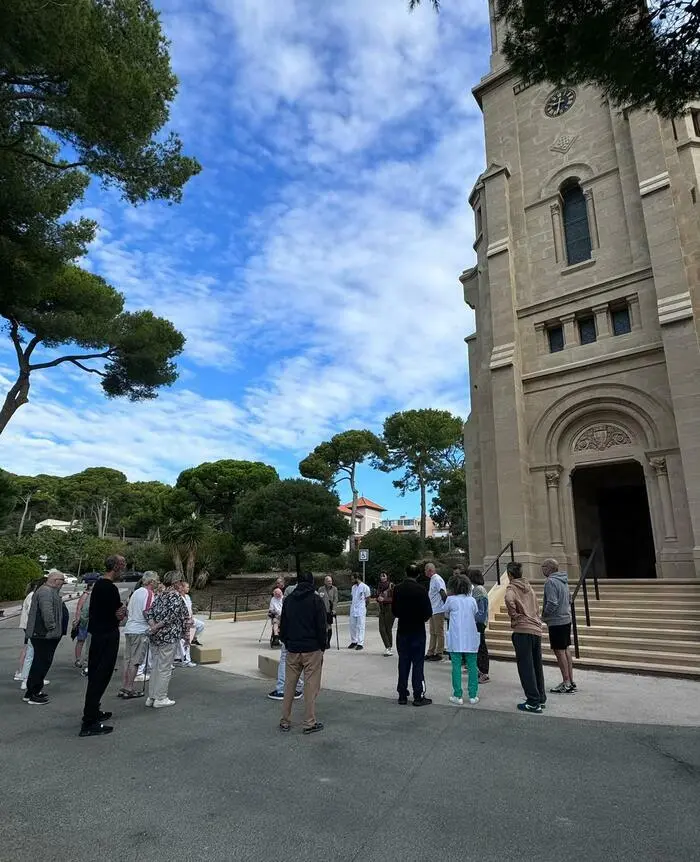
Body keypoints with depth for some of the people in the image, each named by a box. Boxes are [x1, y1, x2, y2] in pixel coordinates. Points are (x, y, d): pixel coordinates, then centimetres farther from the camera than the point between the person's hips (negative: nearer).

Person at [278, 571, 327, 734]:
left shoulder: (288, 600, 7)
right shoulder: (316, 599, -6)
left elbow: (283, 625, 11)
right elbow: (321, 626, -7)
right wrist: (322, 647, 2)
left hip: (292, 649, 4)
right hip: (312, 649, -4)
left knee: (289, 685, 13)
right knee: (311, 686, 2)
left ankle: (285, 721, 19)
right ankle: (310, 723, 6)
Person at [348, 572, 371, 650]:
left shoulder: (365, 587, -8)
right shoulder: (353, 587, 12)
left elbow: (367, 599, -3)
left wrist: (364, 607, 0)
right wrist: (352, 604, 10)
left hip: (361, 610, -7)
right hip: (353, 610, 7)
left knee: (360, 627, -3)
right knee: (352, 626, 8)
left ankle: (360, 643, 1)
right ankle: (353, 642, 19)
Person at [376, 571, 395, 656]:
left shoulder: (391, 585, -8)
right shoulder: (379, 586, 10)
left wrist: (384, 599, -18)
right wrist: (378, 599, -2)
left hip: (390, 608, -6)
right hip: (382, 609, 6)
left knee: (388, 629, -2)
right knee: (382, 629, 0)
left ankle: (389, 648, 10)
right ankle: (388, 647, 9)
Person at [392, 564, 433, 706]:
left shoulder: (398, 589, -3)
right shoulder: (420, 590, -15)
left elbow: (394, 610, 4)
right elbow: (428, 612, -13)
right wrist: (422, 618, 7)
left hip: (402, 630, 4)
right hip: (418, 631, -4)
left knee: (403, 663, 11)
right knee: (418, 663, 4)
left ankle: (402, 695, 17)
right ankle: (418, 696, 6)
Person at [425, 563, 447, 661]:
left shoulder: (437, 579, -15)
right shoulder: (432, 579, 16)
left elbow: (443, 594, -19)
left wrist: (446, 607, -19)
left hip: (438, 611, -10)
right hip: (433, 611, 10)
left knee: (439, 633, -1)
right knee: (433, 633, 13)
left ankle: (439, 654, 5)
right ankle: (430, 653, 19)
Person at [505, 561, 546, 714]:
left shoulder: (512, 588, -5)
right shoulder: (529, 587, 15)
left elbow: (509, 600, -26)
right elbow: (535, 607, 18)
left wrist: (514, 616, -11)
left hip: (522, 630, -7)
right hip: (536, 629, 7)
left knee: (525, 667, 0)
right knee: (537, 666, 17)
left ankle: (533, 703, 2)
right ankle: (541, 698, 26)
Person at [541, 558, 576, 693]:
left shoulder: (550, 582, -19)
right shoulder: (564, 580, 10)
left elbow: (552, 603, -24)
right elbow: (569, 600, 18)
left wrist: (544, 615, -9)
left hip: (556, 622, -9)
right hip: (566, 619, 9)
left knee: (559, 651, -2)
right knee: (566, 650, 15)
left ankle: (566, 684, 3)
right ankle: (571, 682, 23)